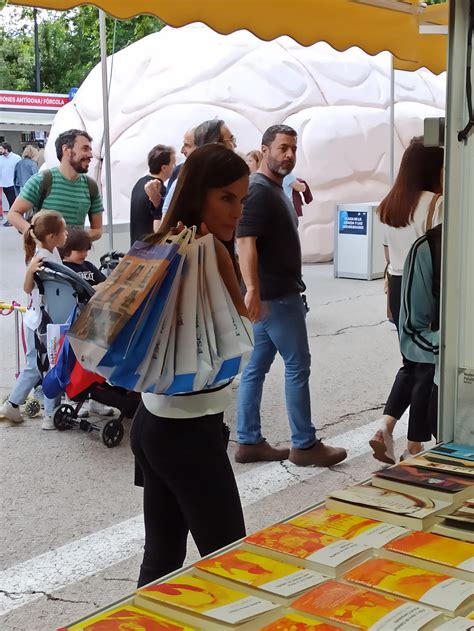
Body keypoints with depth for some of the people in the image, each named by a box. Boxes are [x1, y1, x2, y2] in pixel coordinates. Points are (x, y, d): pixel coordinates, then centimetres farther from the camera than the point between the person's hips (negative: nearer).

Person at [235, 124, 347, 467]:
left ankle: (249, 442, 15)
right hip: (275, 295, -10)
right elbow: (245, 242, -26)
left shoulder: (276, 190, 17)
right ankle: (305, 445, 6)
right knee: (298, 365, -2)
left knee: (256, 368, 10)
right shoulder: (258, 190, -15)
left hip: (274, 293, 10)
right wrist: (253, 289, -33)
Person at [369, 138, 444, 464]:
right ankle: (414, 447, 11)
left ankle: (385, 429, 8)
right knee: (427, 367, 4)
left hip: (398, 288, 7)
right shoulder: (435, 203, -15)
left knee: (411, 362, 20)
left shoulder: (389, 203, 7)